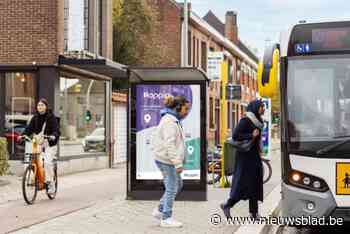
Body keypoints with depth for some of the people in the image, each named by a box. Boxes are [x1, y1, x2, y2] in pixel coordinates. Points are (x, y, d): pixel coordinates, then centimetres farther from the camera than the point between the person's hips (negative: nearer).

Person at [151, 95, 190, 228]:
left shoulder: (174, 120, 16)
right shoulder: (170, 121, -17)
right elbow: (169, 144, -24)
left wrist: (178, 161, 20)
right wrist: (178, 163, -26)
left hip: (169, 160, 10)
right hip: (166, 160, -10)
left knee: (178, 185, 18)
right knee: (172, 188, -3)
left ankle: (160, 210, 23)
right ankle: (166, 218, 6)